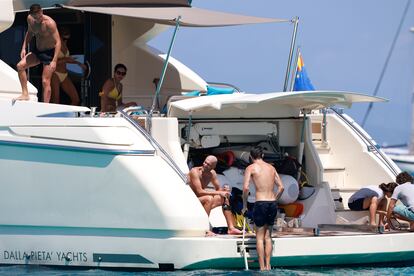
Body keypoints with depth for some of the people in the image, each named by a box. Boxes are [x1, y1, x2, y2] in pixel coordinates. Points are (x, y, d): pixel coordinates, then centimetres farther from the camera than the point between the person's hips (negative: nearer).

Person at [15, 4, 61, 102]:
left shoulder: (50, 23, -25)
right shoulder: (30, 19, -5)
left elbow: (58, 41, -25)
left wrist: (54, 61, -30)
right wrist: (24, 48, 7)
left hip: (49, 52, -6)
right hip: (37, 51, 6)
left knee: (45, 81, -9)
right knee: (20, 66, -11)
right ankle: (25, 94, -5)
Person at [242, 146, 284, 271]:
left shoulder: (251, 168, -1)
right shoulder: (271, 167, 13)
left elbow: (246, 188, -11)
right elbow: (281, 187, 11)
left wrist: (244, 205, 0)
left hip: (260, 204, -4)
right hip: (272, 204, 4)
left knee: (260, 237, 3)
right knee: (268, 236, 14)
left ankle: (262, 267, 0)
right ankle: (268, 265, 10)